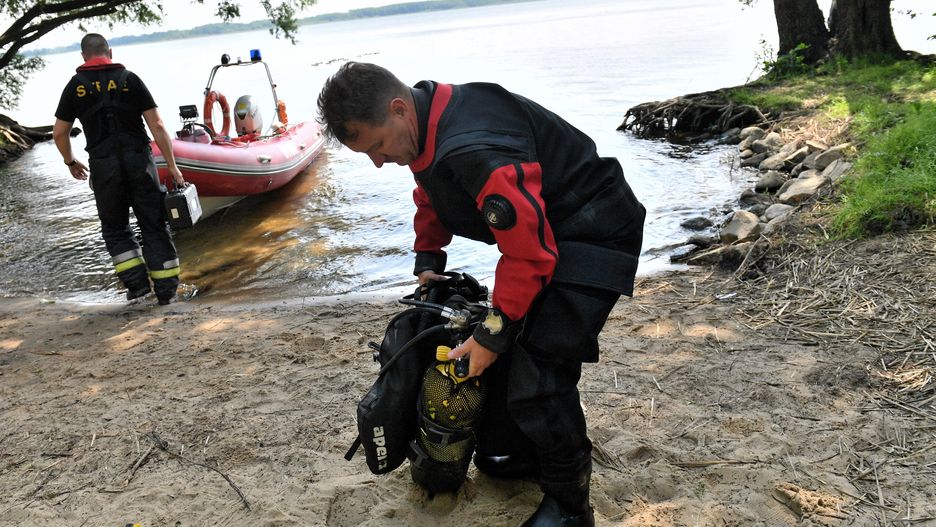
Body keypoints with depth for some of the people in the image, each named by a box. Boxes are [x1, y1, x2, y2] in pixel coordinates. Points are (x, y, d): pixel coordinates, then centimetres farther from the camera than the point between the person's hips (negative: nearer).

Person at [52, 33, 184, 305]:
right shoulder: (130, 79, 3)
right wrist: (172, 165, 0)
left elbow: (59, 133, 8)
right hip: (138, 160, 0)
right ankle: (166, 289, 6)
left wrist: (71, 162, 26)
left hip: (103, 165, 0)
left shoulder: (75, 85, 6)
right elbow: (157, 125, -3)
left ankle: (137, 281, 7)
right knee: (154, 225, 7)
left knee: (115, 228, 17)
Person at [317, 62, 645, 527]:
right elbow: (431, 196, 19)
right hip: (541, 227, 10)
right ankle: (510, 454, 35)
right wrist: (427, 261, 17)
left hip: (594, 236, -10)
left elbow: (529, 252, -30)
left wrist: (493, 333, -22)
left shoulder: (476, 148, -35)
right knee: (503, 352, 14)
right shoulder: (426, 124, -2)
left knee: (538, 374, -13)